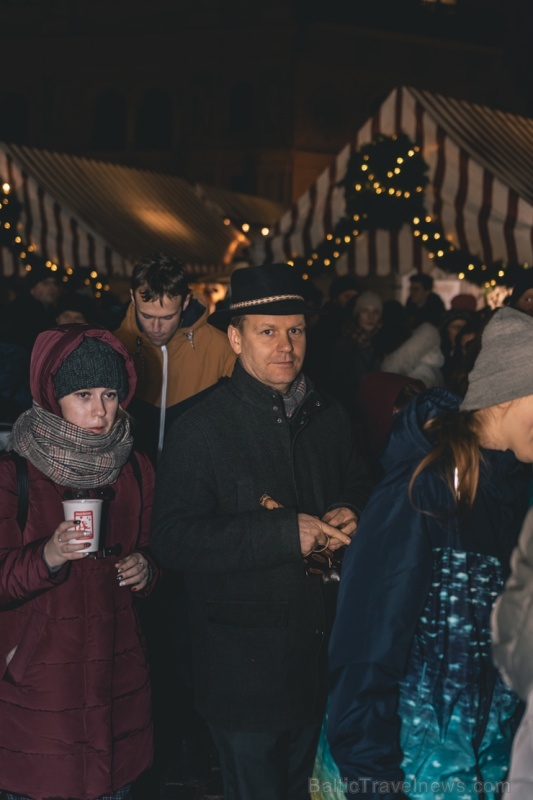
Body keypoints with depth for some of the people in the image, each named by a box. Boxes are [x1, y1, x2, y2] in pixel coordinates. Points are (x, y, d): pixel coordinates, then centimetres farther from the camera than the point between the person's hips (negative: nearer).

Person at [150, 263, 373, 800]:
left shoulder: (329, 418, 6)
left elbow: (359, 490, 21)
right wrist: (285, 533, -25)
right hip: (244, 665, -5)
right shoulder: (200, 428, -13)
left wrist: (349, 516, -4)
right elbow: (173, 538, -20)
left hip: (321, 650, 6)